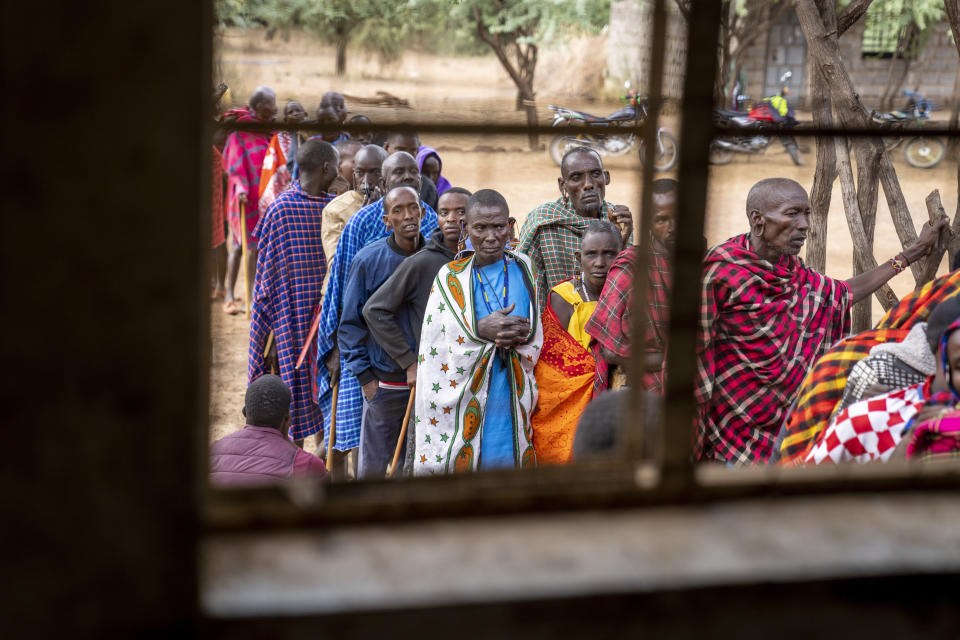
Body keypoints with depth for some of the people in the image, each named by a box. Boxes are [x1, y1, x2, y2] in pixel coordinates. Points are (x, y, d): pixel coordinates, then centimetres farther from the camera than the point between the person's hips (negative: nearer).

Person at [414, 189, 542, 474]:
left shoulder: (523, 268, 7)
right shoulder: (450, 277, 1)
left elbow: (538, 336, 8)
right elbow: (438, 343, -6)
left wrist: (519, 337, -14)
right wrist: (482, 330, -21)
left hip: (515, 405, 2)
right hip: (467, 405, -2)